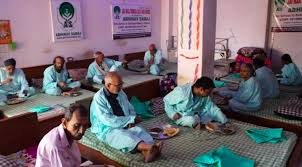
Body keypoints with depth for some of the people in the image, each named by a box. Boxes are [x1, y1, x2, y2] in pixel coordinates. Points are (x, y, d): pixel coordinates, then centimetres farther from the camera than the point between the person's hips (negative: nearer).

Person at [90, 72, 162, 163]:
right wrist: (131, 119, -21)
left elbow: (131, 110, 15)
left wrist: (131, 121, -9)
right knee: (122, 135, -36)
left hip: (124, 125, 6)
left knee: (139, 130, -25)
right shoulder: (99, 98, -14)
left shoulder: (121, 93, 6)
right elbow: (108, 120, -23)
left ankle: (148, 153, -53)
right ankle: (148, 147, -59)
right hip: (107, 130, -5)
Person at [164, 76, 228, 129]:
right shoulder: (181, 91, -29)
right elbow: (167, 100, -17)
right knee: (192, 120, -36)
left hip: (194, 114, 6)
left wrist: (224, 121, -11)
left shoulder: (205, 96, -10)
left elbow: (212, 107, -4)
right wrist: (173, 114, -25)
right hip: (181, 116, -6)